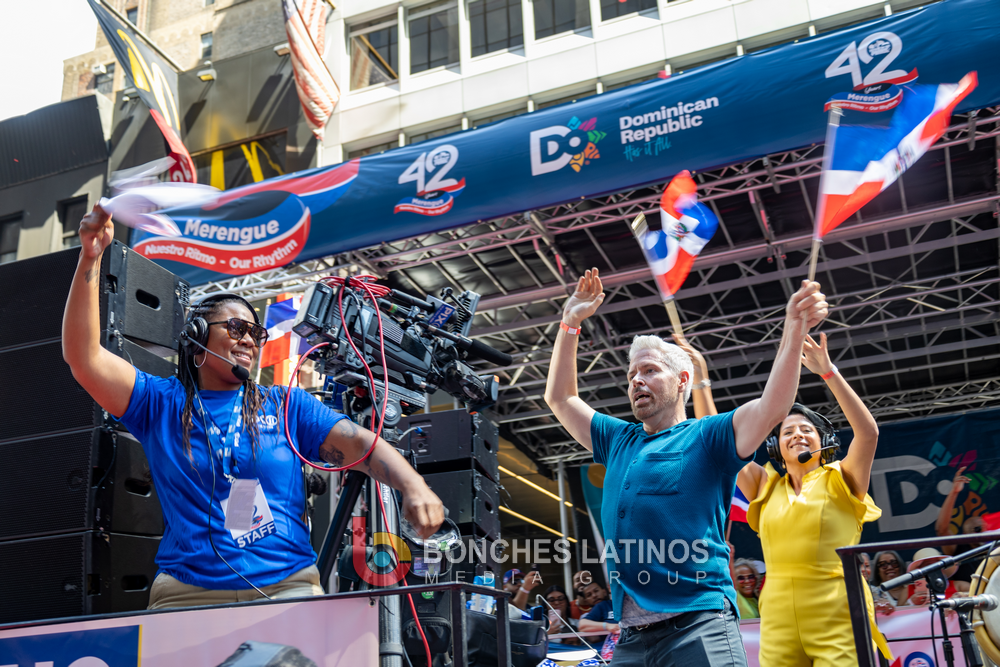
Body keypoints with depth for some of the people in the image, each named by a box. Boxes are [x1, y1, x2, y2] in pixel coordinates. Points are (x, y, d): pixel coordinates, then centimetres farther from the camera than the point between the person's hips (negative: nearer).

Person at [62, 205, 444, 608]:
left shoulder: (286, 406, 14)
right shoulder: (162, 404, 12)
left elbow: (361, 444, 5)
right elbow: (83, 358, 1)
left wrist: (413, 486, -15)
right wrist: (91, 258, -8)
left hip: (287, 585, 0)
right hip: (188, 591, 0)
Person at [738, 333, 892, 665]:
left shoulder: (839, 480, 4)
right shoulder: (765, 487, 13)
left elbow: (868, 432, -12)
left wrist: (829, 372, -16)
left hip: (837, 620, -3)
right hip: (779, 621, 3)